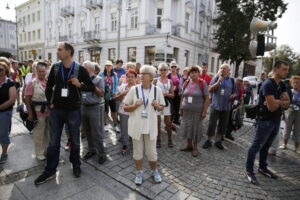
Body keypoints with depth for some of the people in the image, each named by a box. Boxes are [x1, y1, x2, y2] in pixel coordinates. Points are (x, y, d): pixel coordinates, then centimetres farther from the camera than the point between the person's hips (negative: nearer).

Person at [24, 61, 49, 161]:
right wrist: (30, 113, -11)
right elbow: (27, 99, -8)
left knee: (49, 133, 16)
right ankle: (39, 153, 26)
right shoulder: (32, 83, -8)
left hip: (49, 111, 4)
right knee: (39, 133, 9)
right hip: (38, 112, -4)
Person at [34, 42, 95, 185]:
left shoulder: (80, 69, -8)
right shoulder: (55, 68, 2)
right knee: (53, 142, 11)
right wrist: (50, 103, 8)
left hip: (73, 111, -3)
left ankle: (76, 165, 33)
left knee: (75, 141, 12)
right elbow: (49, 87, 12)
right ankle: (50, 170, 27)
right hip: (56, 110, 3)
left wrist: (80, 85, -21)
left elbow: (92, 87, -4)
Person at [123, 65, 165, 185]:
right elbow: (125, 108, 0)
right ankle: (139, 172, 35)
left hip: (150, 126, 0)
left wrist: (157, 106, -14)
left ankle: (154, 171, 37)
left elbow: (161, 107, 8)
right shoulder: (134, 89, -5)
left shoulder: (157, 90, -2)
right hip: (136, 125, 0)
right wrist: (135, 105, -19)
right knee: (138, 151, 13)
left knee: (152, 152, 10)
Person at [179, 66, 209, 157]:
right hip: (186, 110, 4)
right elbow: (183, 96, 9)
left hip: (197, 111, -4)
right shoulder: (186, 83, 4)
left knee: (196, 128, 7)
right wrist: (181, 108, 6)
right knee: (187, 127, 12)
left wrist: (204, 111, -12)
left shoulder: (202, 83, -7)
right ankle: (189, 145, 32)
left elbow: (207, 98, -7)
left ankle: (195, 147, 26)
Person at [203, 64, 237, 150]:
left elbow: (235, 92, 13)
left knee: (223, 124, 10)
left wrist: (233, 95, -9)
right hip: (215, 105, -3)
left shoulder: (232, 80, 7)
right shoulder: (216, 78, 0)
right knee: (212, 124, 0)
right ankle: (209, 140, 15)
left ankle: (218, 140, 27)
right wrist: (218, 81, -18)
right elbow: (210, 89, -10)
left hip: (226, 107, 3)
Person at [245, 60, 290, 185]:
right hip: (265, 121, -8)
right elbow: (271, 107, -23)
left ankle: (262, 167, 33)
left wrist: (276, 102, -16)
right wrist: (280, 101, -4)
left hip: (276, 121, 8)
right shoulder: (268, 84, -18)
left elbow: (287, 103, 1)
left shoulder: (282, 86, 10)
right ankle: (249, 171, 10)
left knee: (266, 146, 18)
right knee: (257, 146, -1)